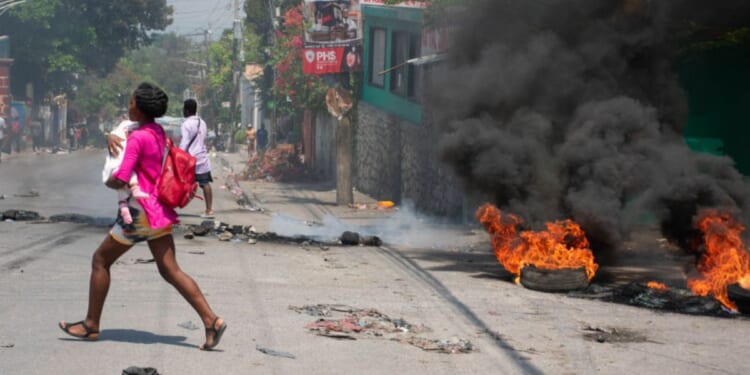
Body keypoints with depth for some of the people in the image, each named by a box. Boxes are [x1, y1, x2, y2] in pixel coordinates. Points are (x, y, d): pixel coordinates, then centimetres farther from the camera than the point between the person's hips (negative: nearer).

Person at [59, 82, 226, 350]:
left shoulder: (138, 138, -16)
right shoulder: (158, 132, 11)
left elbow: (120, 180, -22)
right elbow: (124, 141, 26)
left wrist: (108, 182, 1)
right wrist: (112, 138, 4)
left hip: (142, 210, -9)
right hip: (160, 210, 9)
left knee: (101, 260, 8)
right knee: (170, 270, 5)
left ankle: (91, 325, 15)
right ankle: (211, 320, -8)